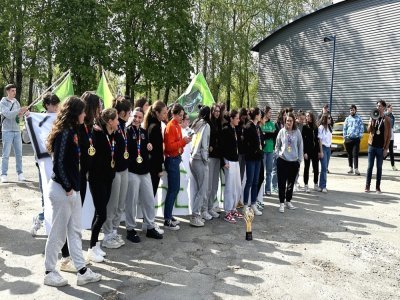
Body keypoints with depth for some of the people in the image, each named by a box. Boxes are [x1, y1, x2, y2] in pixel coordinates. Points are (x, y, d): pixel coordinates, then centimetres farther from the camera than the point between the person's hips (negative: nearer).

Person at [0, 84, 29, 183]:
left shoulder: (16, 102, 13)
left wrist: (22, 114, -7)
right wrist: (20, 110, -24)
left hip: (17, 131, 5)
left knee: (19, 153, 3)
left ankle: (20, 173, 9)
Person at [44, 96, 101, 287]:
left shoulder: (72, 131, 10)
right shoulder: (64, 133, -17)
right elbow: (59, 163, -21)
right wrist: (68, 187, -15)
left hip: (72, 189, 9)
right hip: (62, 190, -9)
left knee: (75, 232, 13)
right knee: (58, 233, 5)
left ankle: (82, 271, 22)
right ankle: (49, 273, 22)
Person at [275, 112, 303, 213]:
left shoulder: (297, 132, -1)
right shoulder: (282, 131, -1)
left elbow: (300, 146, 4)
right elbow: (277, 145, 8)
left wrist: (299, 159, 2)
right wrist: (277, 155, 2)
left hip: (294, 162, 1)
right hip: (282, 161, -1)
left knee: (291, 183, 12)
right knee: (282, 183, -1)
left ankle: (288, 201, 27)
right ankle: (282, 203, 8)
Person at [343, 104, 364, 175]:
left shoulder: (359, 119, 3)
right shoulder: (347, 119, 10)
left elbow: (362, 128, 2)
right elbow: (344, 128, 12)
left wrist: (360, 136, -6)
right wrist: (344, 136, 5)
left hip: (356, 139, -3)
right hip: (348, 139, 3)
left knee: (355, 154, -9)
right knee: (349, 154, 9)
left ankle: (356, 169, -10)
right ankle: (351, 168, 18)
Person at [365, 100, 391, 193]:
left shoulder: (387, 119, -2)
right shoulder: (373, 118, 7)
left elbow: (388, 135, -2)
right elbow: (368, 131, 1)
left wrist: (386, 148, -7)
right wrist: (372, 121, -14)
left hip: (381, 147, -2)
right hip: (371, 146, 2)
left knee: (379, 167, 5)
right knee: (370, 166, 4)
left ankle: (378, 187, 11)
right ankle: (367, 186, 10)